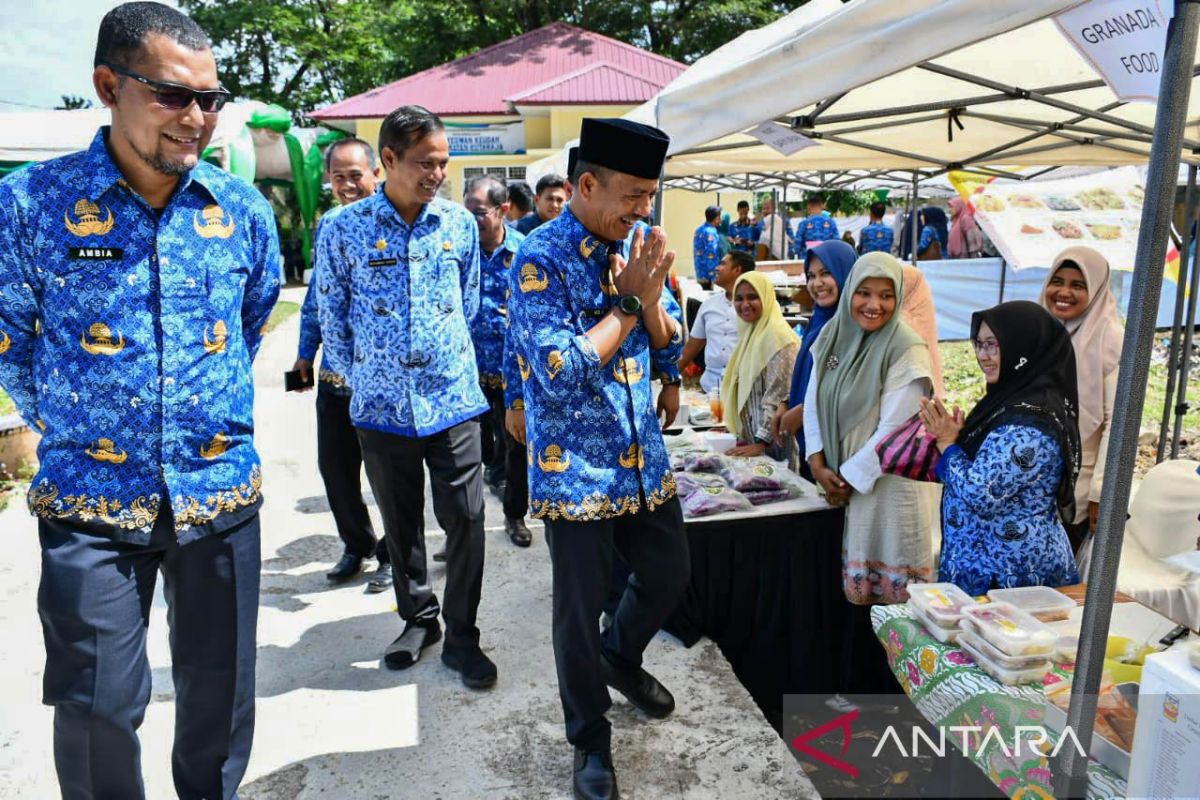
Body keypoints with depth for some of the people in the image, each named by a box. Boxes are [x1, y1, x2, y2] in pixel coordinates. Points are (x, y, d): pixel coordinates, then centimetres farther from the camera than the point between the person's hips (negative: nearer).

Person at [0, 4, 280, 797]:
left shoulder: (244, 209, 0)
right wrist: (71, 426, 10)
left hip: (222, 490, 3)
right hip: (89, 495, -2)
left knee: (220, 689, 15)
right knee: (98, 705, 4)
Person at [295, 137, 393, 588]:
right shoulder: (327, 225, 9)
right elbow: (316, 294, 18)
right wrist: (305, 352, 19)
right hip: (334, 373, 6)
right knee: (334, 466, 13)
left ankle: (391, 555, 26)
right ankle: (356, 545, 34)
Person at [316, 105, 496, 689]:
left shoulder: (460, 224, 1)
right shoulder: (343, 229, -5)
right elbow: (332, 317, 3)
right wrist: (361, 378, 6)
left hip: (453, 398, 1)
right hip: (382, 404, 0)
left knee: (466, 519, 1)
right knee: (401, 524, 13)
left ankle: (461, 635, 18)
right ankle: (419, 618, 34)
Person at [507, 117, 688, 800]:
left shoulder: (637, 246, 4)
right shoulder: (542, 259, -16)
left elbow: (669, 346, 7)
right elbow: (559, 374, -24)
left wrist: (650, 299, -13)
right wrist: (625, 301, -19)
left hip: (645, 459, 6)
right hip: (577, 468, -6)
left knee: (671, 576, 18)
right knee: (582, 609, 8)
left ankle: (622, 656, 49)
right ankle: (591, 739, 32)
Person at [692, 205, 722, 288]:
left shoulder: (699, 230, 12)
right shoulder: (710, 232, -15)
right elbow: (711, 256, -20)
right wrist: (713, 278, -20)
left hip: (700, 273, 9)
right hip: (709, 275, -9)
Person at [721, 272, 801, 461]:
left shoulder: (778, 336, -15)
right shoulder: (750, 333, 11)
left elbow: (779, 398, -19)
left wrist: (761, 442, -20)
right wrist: (733, 427, 14)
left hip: (773, 443, -8)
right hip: (752, 438, 8)